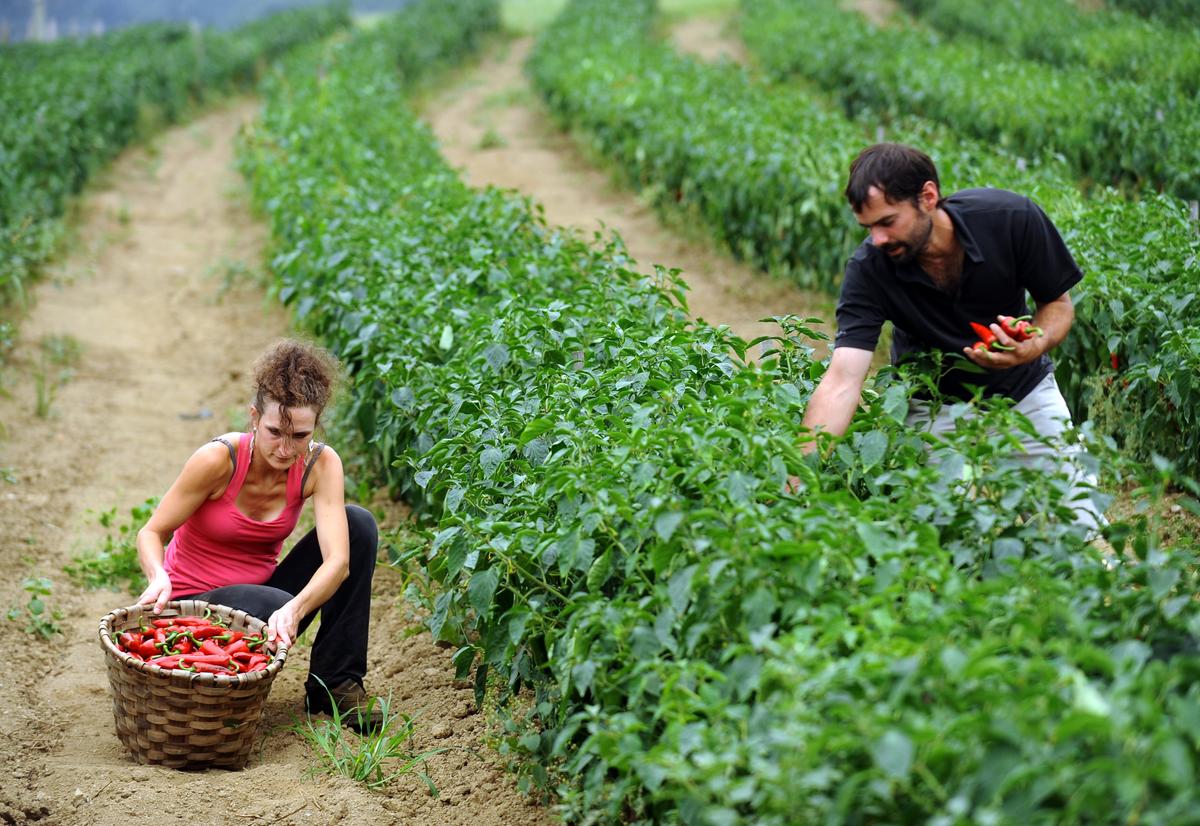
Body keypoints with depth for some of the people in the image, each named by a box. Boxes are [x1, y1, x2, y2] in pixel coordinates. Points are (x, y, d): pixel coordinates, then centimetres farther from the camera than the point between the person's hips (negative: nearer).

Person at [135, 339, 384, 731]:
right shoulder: (218, 459, -24)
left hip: (260, 590, 4)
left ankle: (336, 681, -10)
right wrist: (159, 577, -37)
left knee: (358, 523, -17)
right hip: (195, 603, -4)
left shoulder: (320, 464, -15)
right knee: (276, 606, -37)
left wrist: (296, 609, -46)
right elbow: (152, 533, -14)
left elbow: (338, 561, -26)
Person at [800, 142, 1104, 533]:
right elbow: (842, 380, -35)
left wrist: (1034, 347, -33)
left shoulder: (1012, 218, -26)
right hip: (934, 405, -1)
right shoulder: (867, 269, -28)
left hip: (1024, 387, 1)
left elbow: (1058, 303, -10)